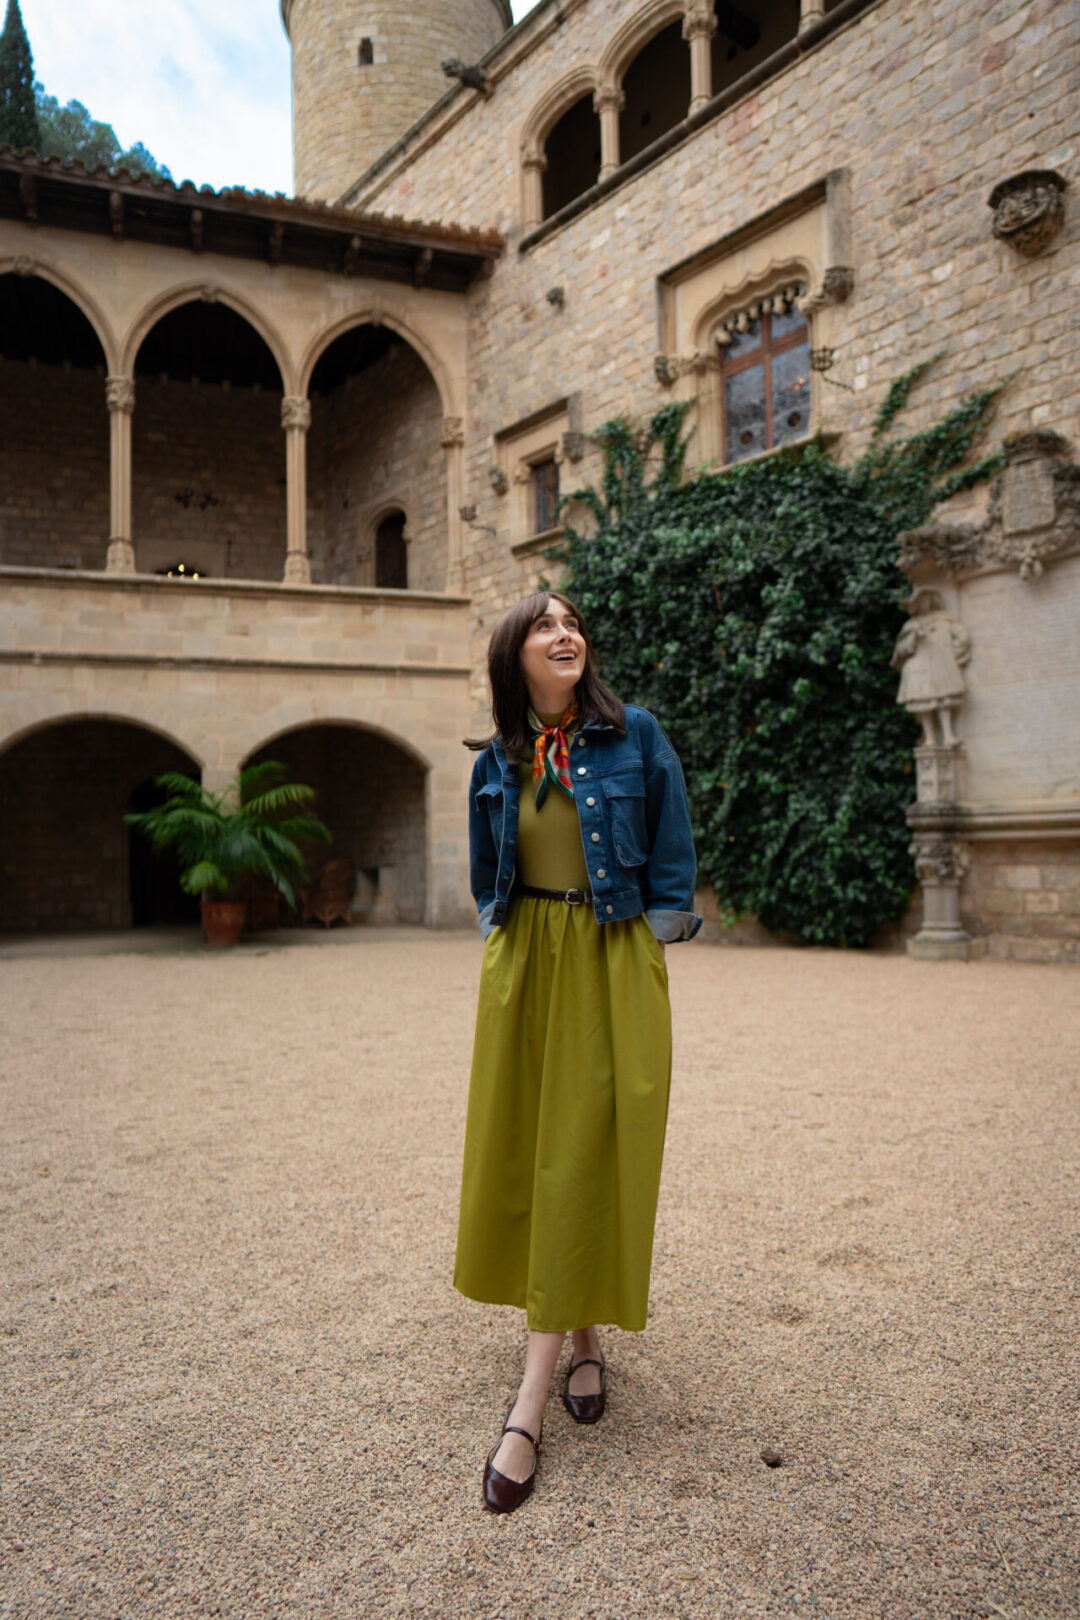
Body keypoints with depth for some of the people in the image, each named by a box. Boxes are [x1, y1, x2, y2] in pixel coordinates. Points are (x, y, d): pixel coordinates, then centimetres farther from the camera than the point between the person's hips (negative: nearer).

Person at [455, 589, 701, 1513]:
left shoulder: (636, 737, -2)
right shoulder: (496, 763, 6)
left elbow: (672, 860, 1)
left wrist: (651, 938, -5)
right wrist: (507, 940, 6)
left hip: (613, 965, -3)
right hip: (521, 967, 4)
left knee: (583, 1158, -4)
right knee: (520, 1151, 8)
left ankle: (531, 1404, 1)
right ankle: (582, 1340, 30)